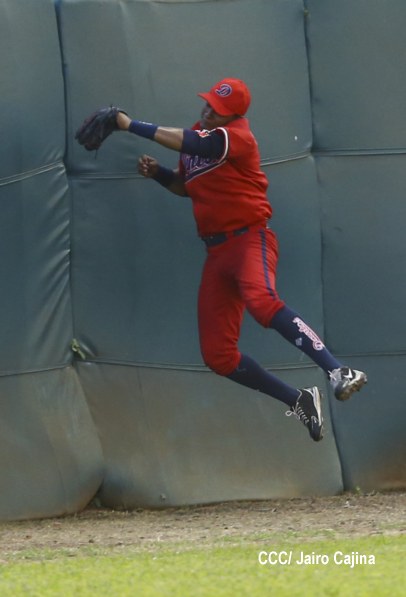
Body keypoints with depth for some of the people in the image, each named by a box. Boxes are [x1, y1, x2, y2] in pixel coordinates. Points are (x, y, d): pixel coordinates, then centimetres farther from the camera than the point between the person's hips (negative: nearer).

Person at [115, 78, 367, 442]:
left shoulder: (237, 136, -11)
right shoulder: (197, 135, 14)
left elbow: (190, 144, -26)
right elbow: (185, 185, 27)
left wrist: (130, 125, -24)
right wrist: (157, 173, 6)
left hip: (250, 238, -8)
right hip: (216, 251, 8)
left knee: (261, 300, -39)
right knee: (217, 354, 1)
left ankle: (338, 372, -47)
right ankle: (299, 401, 13)